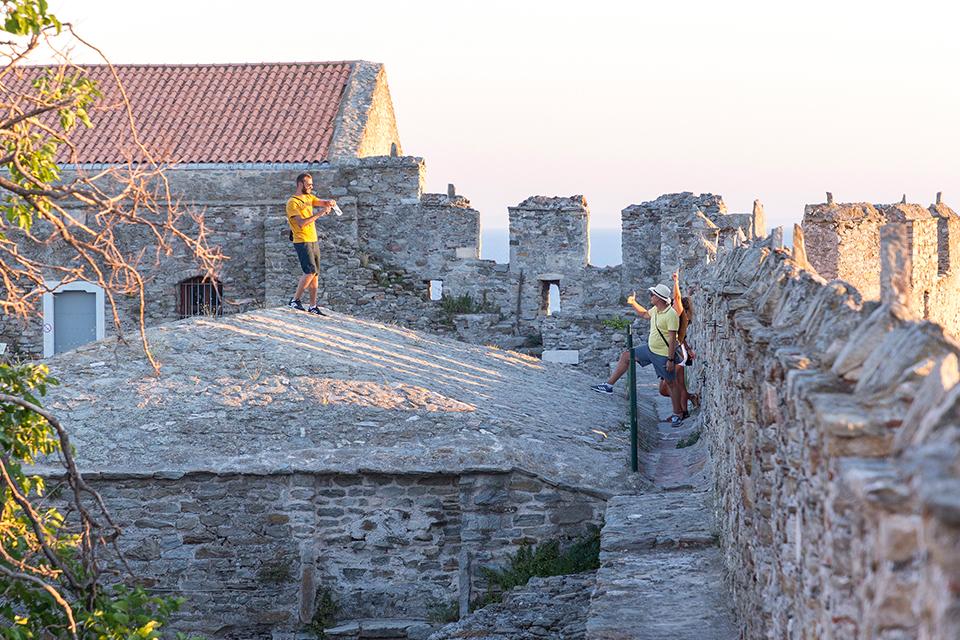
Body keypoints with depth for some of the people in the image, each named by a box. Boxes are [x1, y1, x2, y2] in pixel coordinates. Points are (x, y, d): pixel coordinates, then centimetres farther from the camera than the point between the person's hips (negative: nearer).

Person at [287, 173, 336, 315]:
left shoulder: (309, 197, 14)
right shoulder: (292, 202, -11)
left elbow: (323, 202, 9)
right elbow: (301, 223, -21)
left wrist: (329, 203, -15)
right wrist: (319, 214, -24)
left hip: (313, 240, 8)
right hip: (302, 241, -8)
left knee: (315, 274, 6)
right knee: (310, 271, -17)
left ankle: (313, 306, 8)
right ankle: (295, 300, -8)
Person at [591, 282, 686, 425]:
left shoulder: (671, 315, -24)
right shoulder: (655, 310, 3)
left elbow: (672, 339, -24)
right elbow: (644, 314, 27)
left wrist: (670, 359, -24)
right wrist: (633, 303, 15)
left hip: (663, 355, -9)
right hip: (650, 349, 9)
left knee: (671, 383, 2)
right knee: (626, 356, 11)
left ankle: (678, 414, 13)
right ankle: (609, 385, 18)